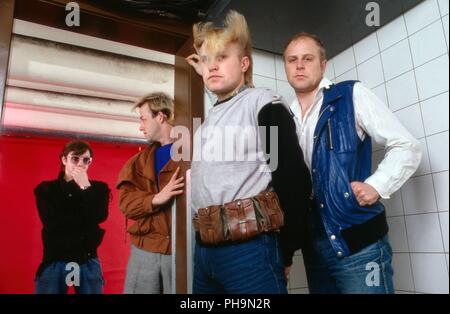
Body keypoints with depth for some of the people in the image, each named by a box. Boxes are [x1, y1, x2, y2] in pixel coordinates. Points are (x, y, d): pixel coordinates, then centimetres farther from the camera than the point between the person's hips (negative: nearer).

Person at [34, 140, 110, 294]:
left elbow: (99, 216, -13)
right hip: (54, 262, -1)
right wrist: (87, 218, -9)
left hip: (88, 262, 1)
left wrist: (86, 187, -12)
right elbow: (52, 223, -11)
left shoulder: (99, 188, 4)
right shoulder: (46, 189, 2)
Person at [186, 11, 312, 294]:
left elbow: (294, 180, -11)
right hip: (204, 250, 7)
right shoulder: (210, 119, 17)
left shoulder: (264, 103, -5)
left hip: (249, 249, -7)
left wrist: (284, 252, -6)